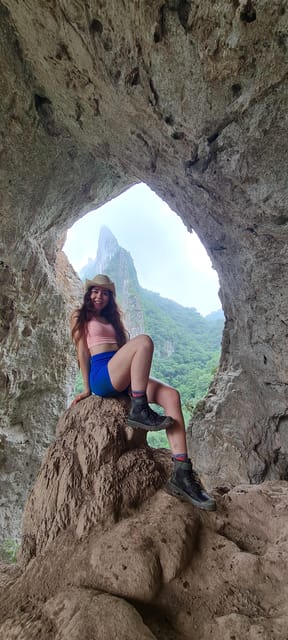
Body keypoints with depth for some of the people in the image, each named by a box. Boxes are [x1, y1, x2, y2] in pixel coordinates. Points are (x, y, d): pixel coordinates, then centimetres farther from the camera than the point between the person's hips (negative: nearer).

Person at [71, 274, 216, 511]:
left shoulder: (112, 320, 30)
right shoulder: (80, 317, 13)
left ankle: (182, 473, -24)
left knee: (170, 395, -19)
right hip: (101, 374, -6)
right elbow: (82, 352, 3)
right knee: (144, 341, -28)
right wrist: (87, 388, -3)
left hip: (122, 379, 6)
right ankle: (139, 411, -26)